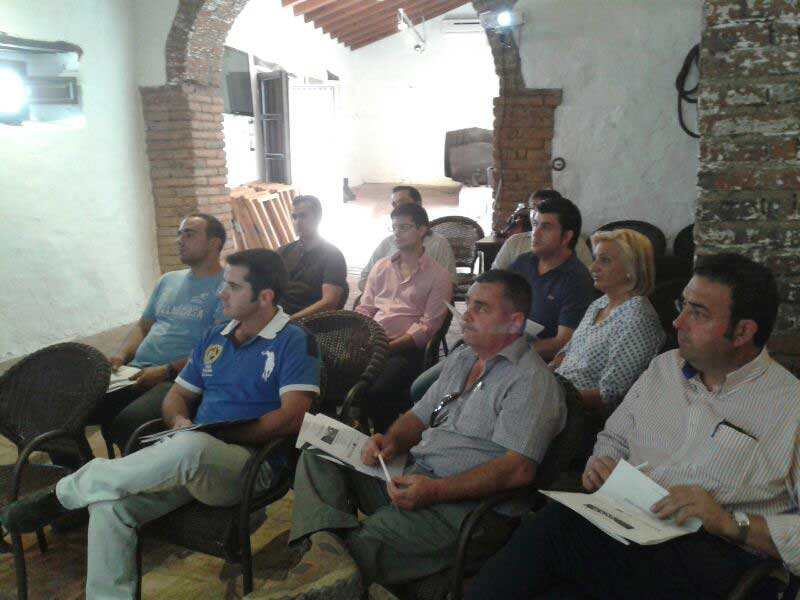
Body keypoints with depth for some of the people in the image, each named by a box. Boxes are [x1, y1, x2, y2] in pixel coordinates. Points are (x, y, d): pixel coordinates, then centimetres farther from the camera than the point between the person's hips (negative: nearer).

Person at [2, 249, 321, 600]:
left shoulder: (294, 342, -5)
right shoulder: (215, 338, 18)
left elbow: (292, 417, -16)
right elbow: (178, 395, 22)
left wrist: (225, 436, -14)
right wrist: (178, 421, -2)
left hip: (252, 465, -6)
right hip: (191, 460, 6)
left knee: (191, 447, -38)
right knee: (109, 503, -20)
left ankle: (68, 491, -16)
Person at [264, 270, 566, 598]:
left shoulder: (531, 381, -11)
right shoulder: (460, 358, 17)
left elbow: (518, 469, -21)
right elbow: (419, 416, 22)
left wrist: (436, 491, -27)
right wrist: (391, 441, -2)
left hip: (466, 503, -9)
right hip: (409, 475, 9)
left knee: (368, 540, -33)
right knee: (318, 457, -6)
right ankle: (328, 549, -27)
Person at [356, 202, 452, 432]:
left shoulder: (438, 275, 5)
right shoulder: (381, 267, 22)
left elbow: (427, 326, -4)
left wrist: (388, 347, -15)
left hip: (406, 349, -4)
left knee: (375, 392, -31)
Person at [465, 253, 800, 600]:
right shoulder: (663, 367, 16)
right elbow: (614, 437, 26)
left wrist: (732, 523, -17)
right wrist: (600, 463, 4)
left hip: (709, 557, -4)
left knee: (555, 529, -30)